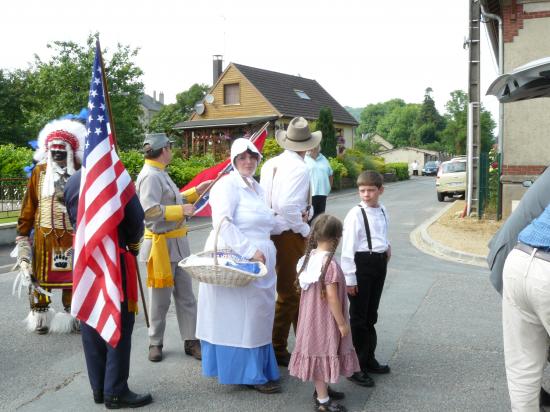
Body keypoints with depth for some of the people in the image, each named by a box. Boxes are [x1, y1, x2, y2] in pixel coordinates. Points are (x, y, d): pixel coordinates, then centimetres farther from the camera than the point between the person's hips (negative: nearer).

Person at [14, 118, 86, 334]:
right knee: (39, 275, 7)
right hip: (44, 234, 1)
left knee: (71, 275, 8)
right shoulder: (39, 171, 4)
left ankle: (71, 316, 21)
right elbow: (29, 205, 6)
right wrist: (22, 233, 4)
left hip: (72, 234, -1)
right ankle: (40, 316, 19)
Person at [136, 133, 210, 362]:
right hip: (161, 244, -10)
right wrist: (181, 210, -23)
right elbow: (150, 211, -28)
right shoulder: (150, 176, -18)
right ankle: (155, 343, 20)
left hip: (177, 242, 10)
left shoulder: (160, 174, 15)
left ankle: (190, 340, 20)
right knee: (160, 298, 4)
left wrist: (196, 191, 16)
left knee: (185, 294, 12)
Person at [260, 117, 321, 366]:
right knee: (288, 294, 4)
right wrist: (305, 230, -13)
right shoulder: (299, 169, -17)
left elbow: (264, 200, 5)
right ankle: (277, 350, 15)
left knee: (297, 289, 22)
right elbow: (288, 206, -27)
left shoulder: (270, 164, 5)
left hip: (272, 231, 8)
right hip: (289, 235, -8)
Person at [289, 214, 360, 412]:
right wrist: (342, 323, -14)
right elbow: (332, 298, -23)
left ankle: (322, 389, 37)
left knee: (320, 352, 21)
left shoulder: (309, 259, 0)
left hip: (312, 317, 8)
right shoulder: (331, 265, -25)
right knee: (324, 352, 3)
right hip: (325, 320, -8)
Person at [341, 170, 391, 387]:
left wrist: (387, 245, 4)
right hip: (362, 264, -7)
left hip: (380, 264, 7)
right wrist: (350, 278, -18)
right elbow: (348, 248, -16)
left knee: (371, 315, 19)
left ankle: (368, 359, 34)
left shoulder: (382, 211, 6)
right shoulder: (355, 214, -15)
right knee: (358, 318, 2)